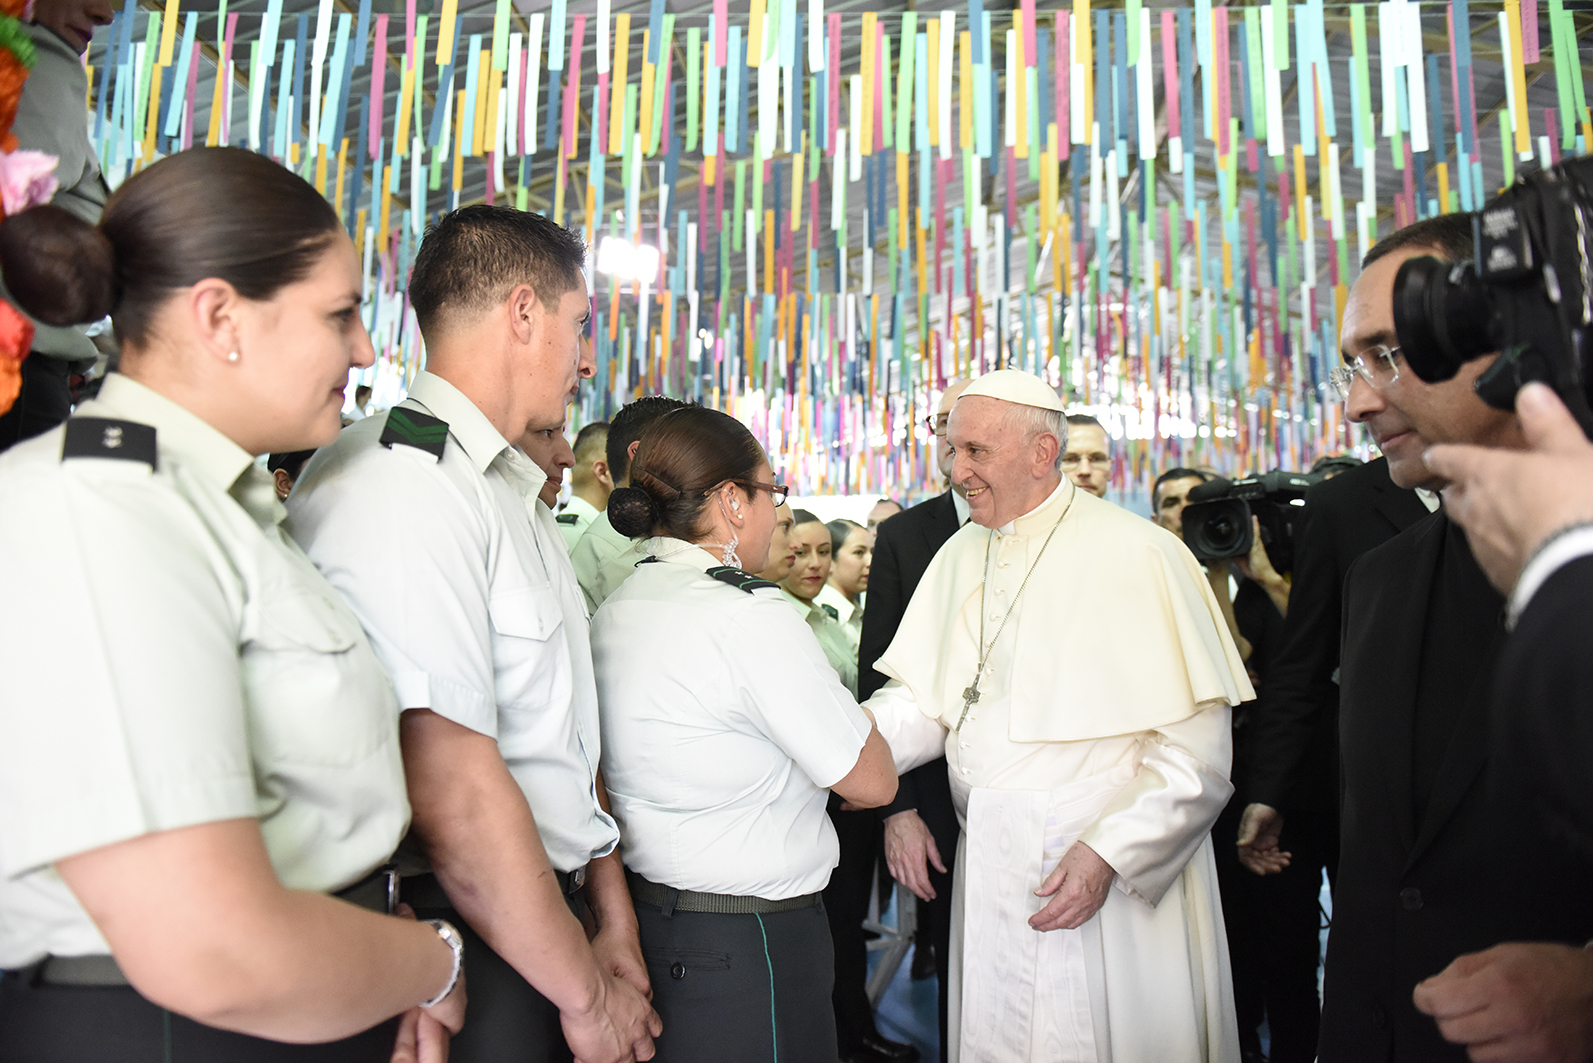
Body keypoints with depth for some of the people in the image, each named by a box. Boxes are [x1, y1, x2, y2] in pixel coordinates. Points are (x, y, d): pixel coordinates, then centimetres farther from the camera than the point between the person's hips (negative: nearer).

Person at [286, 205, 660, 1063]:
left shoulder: (514, 492, 11)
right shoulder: (399, 482, -20)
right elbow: (453, 792, -24)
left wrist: (612, 922, 10)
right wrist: (585, 993, -14)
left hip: (546, 907, 8)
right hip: (464, 950, -8)